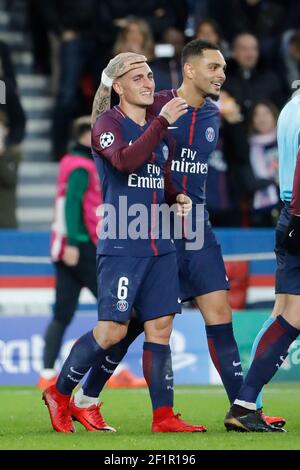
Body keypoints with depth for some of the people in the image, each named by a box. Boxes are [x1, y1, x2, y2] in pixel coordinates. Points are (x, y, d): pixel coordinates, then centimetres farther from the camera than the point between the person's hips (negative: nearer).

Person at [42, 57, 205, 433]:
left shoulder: (159, 130, 16)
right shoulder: (108, 125, -6)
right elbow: (126, 162, -26)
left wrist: (178, 198, 5)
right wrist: (162, 121, -27)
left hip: (160, 246, 7)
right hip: (120, 245, -7)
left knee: (160, 328, 4)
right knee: (112, 330, -8)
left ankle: (164, 417, 6)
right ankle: (59, 394, 10)